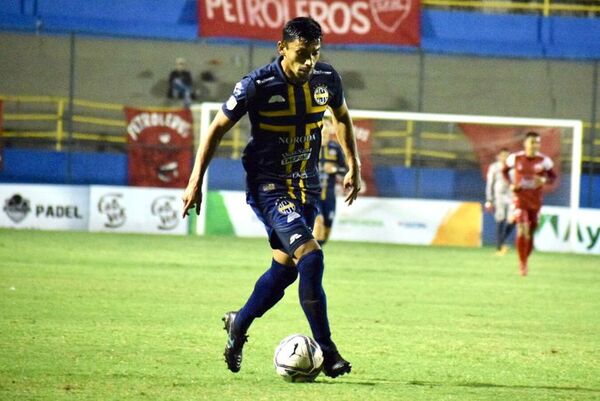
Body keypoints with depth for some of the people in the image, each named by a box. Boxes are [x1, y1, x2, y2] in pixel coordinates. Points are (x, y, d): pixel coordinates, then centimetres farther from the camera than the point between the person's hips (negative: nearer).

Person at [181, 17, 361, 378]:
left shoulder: (327, 80, -4)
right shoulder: (257, 85, -17)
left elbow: (342, 116, 18)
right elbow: (218, 128, -6)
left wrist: (354, 167, 19)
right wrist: (196, 181, -6)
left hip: (306, 186, 6)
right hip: (267, 186, -6)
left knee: (285, 267, 13)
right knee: (311, 258, -21)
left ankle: (239, 324, 39)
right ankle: (328, 353, -16)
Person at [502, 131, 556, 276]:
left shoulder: (544, 160, -5)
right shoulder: (515, 158, -5)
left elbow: (553, 176, 4)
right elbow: (504, 170, 12)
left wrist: (544, 180, -18)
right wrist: (511, 184, -4)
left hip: (535, 201, 2)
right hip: (520, 198, -2)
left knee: (530, 233, 9)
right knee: (522, 231, -17)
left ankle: (525, 260, 30)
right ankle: (522, 263, -5)